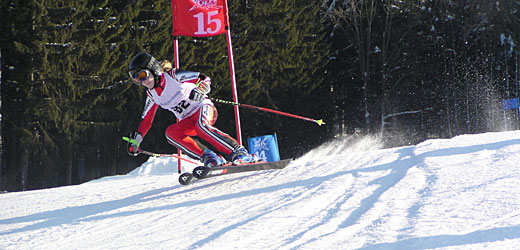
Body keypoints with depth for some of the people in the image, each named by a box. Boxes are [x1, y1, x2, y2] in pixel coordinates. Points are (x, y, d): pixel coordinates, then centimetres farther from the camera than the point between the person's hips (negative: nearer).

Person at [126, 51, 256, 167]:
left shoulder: (173, 76, -11)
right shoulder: (152, 95, 8)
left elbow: (205, 79, -15)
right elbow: (146, 121, 19)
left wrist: (200, 90, -37)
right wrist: (136, 140, 11)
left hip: (203, 107, -6)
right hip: (189, 122, 6)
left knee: (201, 126, -39)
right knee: (171, 132, -25)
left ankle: (239, 153, -40)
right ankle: (208, 157, -31)